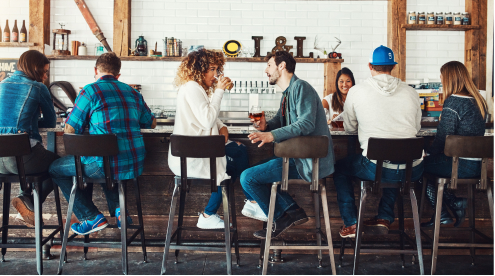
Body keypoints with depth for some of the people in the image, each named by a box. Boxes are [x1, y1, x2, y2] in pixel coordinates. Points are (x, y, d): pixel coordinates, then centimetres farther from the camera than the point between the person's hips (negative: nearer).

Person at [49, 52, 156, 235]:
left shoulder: (90, 90, -4)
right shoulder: (133, 92, 12)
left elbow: (70, 129, -2)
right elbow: (151, 123, 23)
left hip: (106, 165, -6)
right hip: (135, 164, 7)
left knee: (56, 169, 17)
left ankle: (92, 218, 10)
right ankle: (118, 209, 24)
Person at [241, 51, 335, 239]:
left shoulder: (301, 87, -13)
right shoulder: (288, 93, 19)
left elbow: (306, 124, -26)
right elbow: (281, 123, 21)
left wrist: (272, 135, -34)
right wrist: (266, 126, -1)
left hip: (310, 162, -11)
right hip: (299, 156, 11)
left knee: (248, 178, -10)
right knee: (256, 167, 23)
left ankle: (280, 219, 7)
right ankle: (293, 210, 11)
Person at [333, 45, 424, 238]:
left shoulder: (356, 91, 0)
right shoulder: (411, 93, 7)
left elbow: (349, 127, 14)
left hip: (377, 168, -3)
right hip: (412, 171, 4)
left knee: (340, 168, 25)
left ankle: (351, 223, 24)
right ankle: (384, 217, 33)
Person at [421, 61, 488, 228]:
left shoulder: (453, 101, -16)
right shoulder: (478, 101, 11)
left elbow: (443, 137, -17)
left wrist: (428, 152, 1)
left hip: (461, 166, -9)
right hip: (477, 164, 9)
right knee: (432, 160, 22)